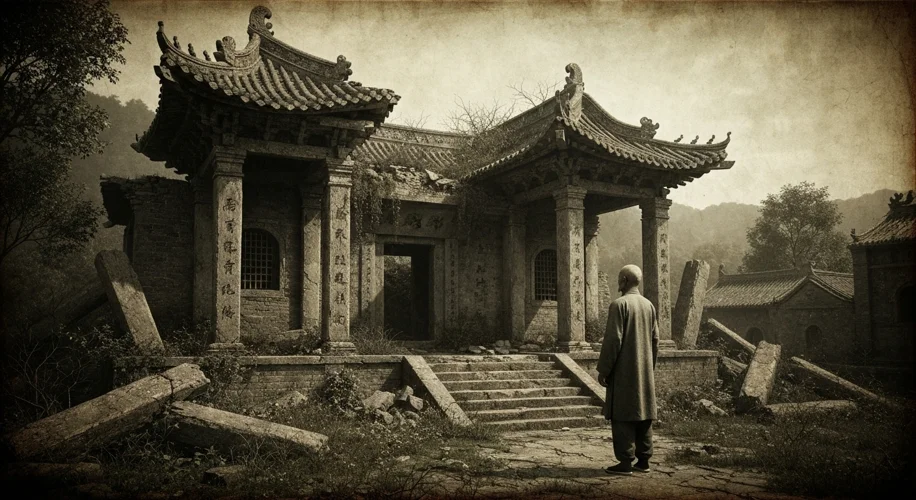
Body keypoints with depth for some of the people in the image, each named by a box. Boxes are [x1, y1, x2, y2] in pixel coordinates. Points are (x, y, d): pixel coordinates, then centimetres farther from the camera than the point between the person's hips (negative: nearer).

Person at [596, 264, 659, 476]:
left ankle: (625, 463, -1)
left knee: (623, 418, -3)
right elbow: (655, 339, 13)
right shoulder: (649, 306, 9)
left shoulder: (619, 304, -13)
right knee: (644, 414, 12)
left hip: (623, 372, -7)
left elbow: (613, 339, -16)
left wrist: (603, 369, -10)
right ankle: (643, 460, 17)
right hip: (645, 372, 7)